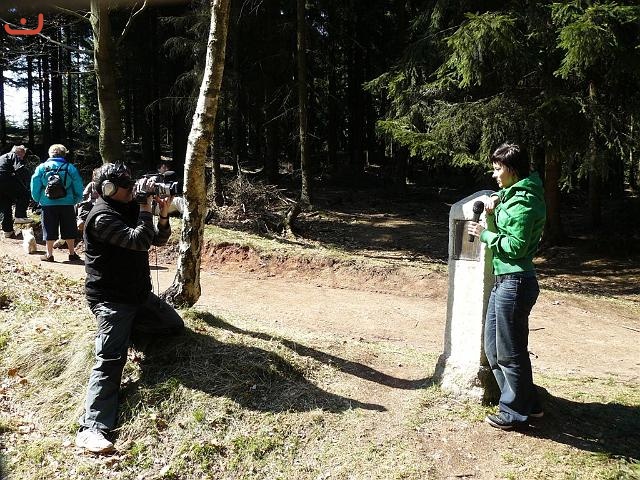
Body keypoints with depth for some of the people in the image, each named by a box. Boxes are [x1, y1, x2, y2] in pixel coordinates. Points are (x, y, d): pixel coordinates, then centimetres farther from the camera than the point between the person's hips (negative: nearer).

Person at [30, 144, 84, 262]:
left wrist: (38, 200, 13)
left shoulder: (41, 167, 1)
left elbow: (35, 187, 0)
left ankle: (49, 254, 14)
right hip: (67, 204, 0)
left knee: (49, 231, 8)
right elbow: (79, 188, -1)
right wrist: (75, 200, 11)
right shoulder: (71, 168, 0)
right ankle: (72, 253, 16)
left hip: (48, 204, 0)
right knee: (69, 230, 10)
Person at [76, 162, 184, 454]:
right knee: (111, 359, -21)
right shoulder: (102, 217, -17)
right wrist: (147, 205, -23)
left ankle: (122, 329, 23)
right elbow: (139, 241, -29)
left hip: (139, 294, 9)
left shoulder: (130, 209, 10)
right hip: (110, 299, -9)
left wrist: (164, 214, -5)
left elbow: (159, 240, 12)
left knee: (175, 326, 18)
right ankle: (91, 428, -25)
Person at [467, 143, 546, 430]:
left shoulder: (523, 201, -15)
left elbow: (516, 246, -20)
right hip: (504, 280, 11)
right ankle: (527, 403, 31)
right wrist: (491, 215, -1)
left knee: (510, 351, 3)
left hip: (515, 282, -11)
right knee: (494, 346, 17)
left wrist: (484, 234, -10)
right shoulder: (511, 195, 15)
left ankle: (515, 413, 20)